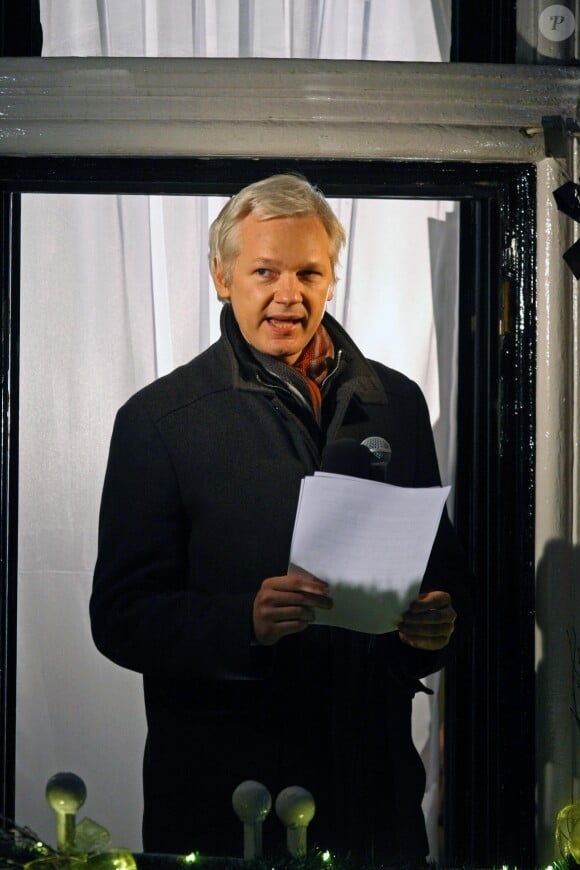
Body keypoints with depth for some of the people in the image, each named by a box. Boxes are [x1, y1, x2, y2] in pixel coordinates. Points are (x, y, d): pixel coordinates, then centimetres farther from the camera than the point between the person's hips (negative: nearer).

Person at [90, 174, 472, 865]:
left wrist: (439, 617, -6)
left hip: (378, 772, 4)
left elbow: (444, 560, 18)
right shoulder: (157, 418, -4)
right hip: (222, 780, -3)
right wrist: (245, 621, -25)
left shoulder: (396, 401, 9)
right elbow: (121, 615, -8)